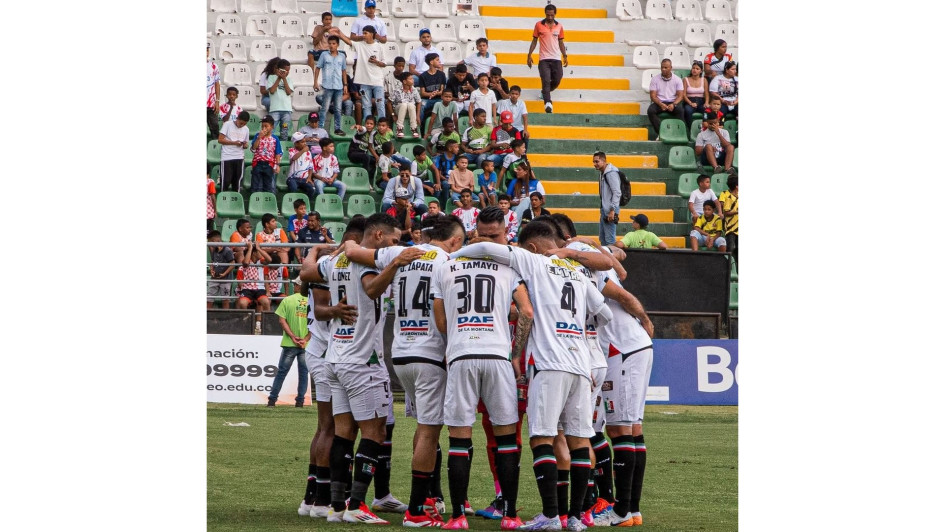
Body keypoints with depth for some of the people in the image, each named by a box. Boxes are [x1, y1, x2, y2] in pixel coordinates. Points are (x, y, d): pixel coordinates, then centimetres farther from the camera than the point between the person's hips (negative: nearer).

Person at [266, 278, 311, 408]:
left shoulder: (287, 300, 0)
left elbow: (282, 321, -6)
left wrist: (293, 336, -9)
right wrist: (305, 339, -5)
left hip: (289, 344, -1)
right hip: (307, 346, 1)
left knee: (282, 371, 7)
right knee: (304, 372, 9)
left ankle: (272, 399, 7)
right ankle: (300, 401, 6)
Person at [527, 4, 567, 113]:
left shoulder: (559, 26, 7)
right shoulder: (539, 25, 1)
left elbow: (561, 43, 15)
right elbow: (534, 41, 6)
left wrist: (565, 56, 11)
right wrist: (529, 55, 2)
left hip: (556, 59, 3)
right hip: (544, 59, -3)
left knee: (557, 81, 3)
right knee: (546, 81, -14)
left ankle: (544, 92, 32)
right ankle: (548, 103, -22)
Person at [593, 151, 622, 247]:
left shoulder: (611, 173, -14)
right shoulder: (602, 173, 16)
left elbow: (617, 193, -20)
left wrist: (612, 210, -24)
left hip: (610, 211, -10)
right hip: (604, 210, 10)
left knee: (610, 239, -10)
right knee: (602, 238, 15)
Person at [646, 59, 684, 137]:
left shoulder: (677, 80, 6)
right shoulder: (655, 79, 6)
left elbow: (680, 95, 1)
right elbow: (653, 95, 0)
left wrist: (674, 104, -20)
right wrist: (660, 104, -20)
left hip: (673, 102, -1)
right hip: (659, 103, 1)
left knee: (680, 110, -34)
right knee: (650, 110, -32)